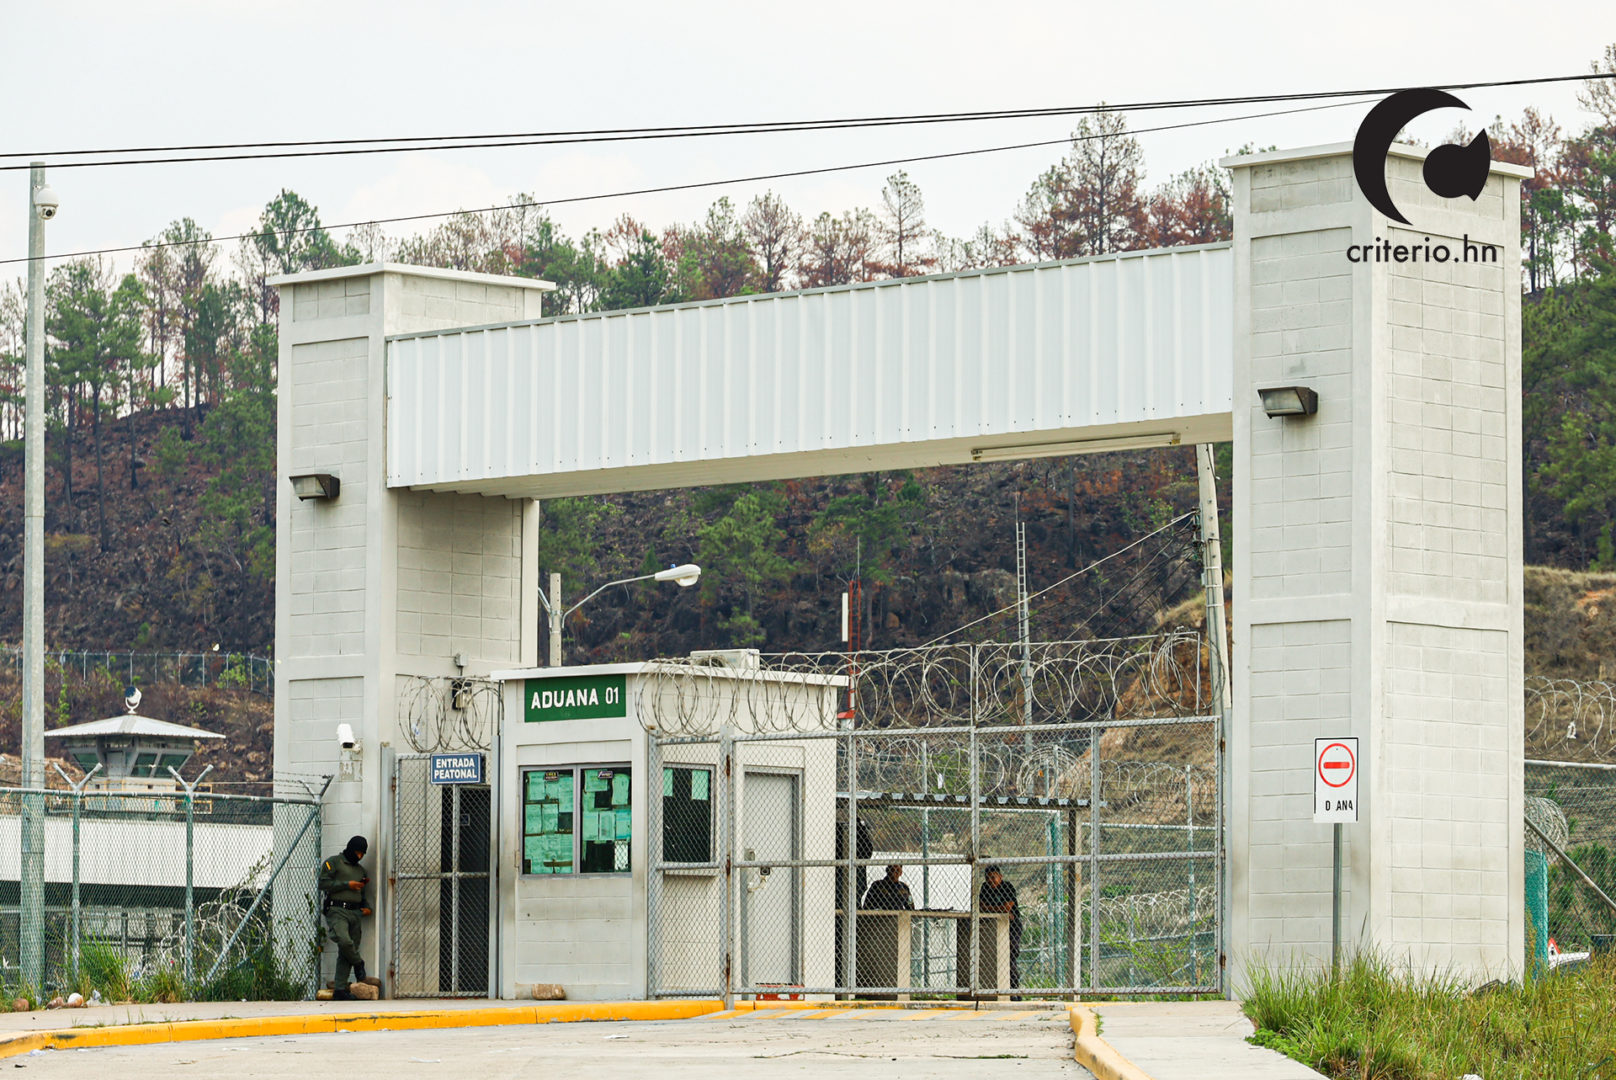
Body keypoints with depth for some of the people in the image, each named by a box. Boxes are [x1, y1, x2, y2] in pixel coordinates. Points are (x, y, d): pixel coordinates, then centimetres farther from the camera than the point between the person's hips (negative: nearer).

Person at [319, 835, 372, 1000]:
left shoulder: (360, 870, 26)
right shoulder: (333, 863, 4)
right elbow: (323, 884, -7)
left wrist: (367, 907, 13)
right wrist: (347, 885, -10)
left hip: (355, 912, 6)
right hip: (337, 911, -6)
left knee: (345, 955, -1)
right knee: (345, 941, -28)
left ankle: (340, 990, -2)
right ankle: (358, 964, 0)